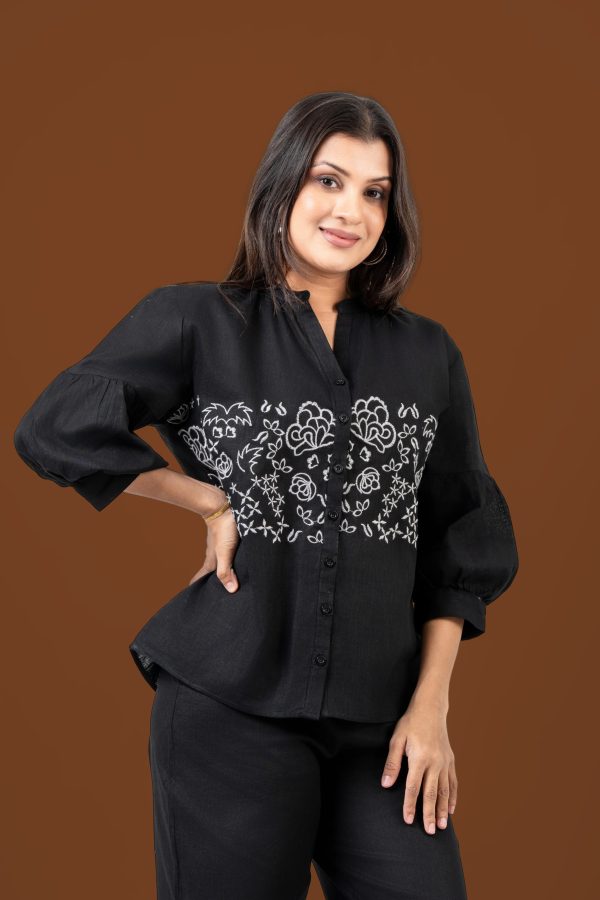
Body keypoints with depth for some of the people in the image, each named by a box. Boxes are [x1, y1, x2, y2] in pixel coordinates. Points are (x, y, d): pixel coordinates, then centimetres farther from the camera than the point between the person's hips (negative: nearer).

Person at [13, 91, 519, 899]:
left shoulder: (428, 354, 9)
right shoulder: (196, 322, 0)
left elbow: (466, 541, 10)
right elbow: (54, 430, -8)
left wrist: (431, 705, 2)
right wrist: (212, 503, -6)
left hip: (381, 717, 3)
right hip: (230, 709, -3)